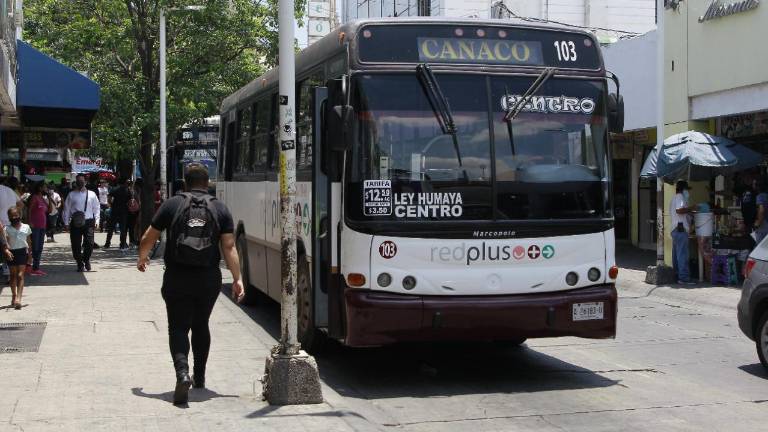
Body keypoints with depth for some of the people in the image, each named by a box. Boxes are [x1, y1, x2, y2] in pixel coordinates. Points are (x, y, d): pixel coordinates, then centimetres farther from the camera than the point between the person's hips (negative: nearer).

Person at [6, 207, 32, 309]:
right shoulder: (7, 229, -2)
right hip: (12, 253, 1)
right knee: (13, 275, 12)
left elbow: (28, 242, 10)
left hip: (22, 252, -1)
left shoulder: (26, 227, 2)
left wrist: (29, 255, 11)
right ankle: (14, 296, 28)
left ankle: (18, 298, -15)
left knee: (20, 275, -8)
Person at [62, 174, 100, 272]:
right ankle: (80, 264, 15)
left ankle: (86, 259, 16)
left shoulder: (91, 195, 8)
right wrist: (66, 222, 4)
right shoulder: (71, 195, 7)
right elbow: (66, 209, 9)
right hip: (75, 222, 0)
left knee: (89, 243, -10)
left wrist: (96, 220, 1)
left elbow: (96, 208, 10)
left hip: (88, 222, 0)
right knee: (76, 244, 0)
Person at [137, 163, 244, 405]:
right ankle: (199, 378, 29)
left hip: (177, 279, -2)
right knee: (201, 326, 20)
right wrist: (237, 278, -3)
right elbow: (229, 247, -5)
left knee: (178, 328, 1)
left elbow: (148, 239, 4)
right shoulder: (220, 209, 1)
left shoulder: (171, 205, -2)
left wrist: (142, 258, 23)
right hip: (209, 279, 2)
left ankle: (182, 373, -23)